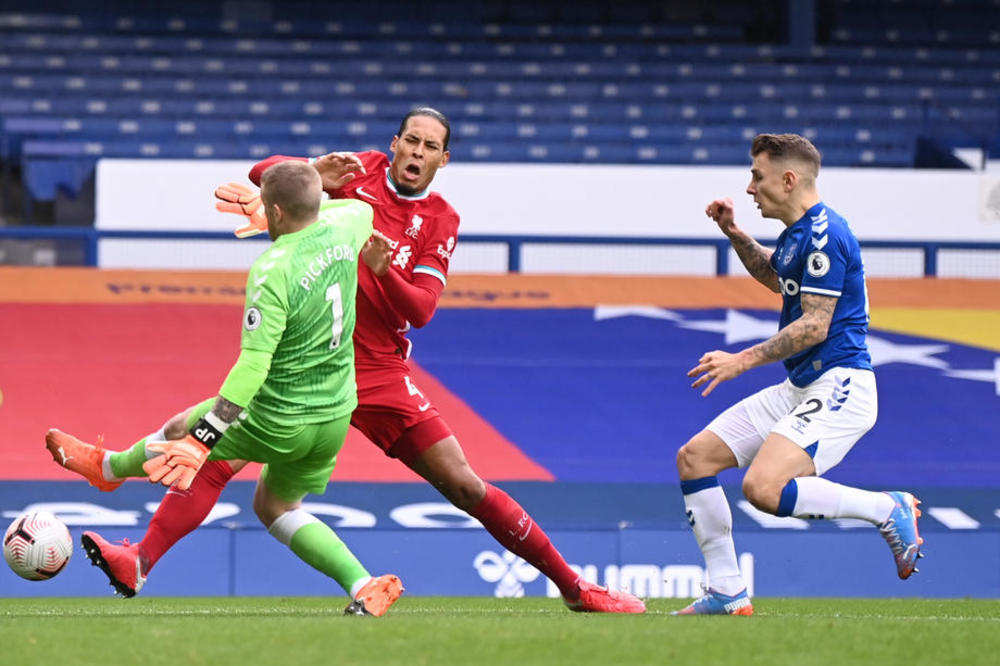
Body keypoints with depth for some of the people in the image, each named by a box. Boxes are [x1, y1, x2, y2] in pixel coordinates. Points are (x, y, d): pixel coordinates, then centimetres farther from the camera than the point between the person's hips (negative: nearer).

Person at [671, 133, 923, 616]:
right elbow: (775, 277, 37)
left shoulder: (823, 234, -16)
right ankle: (726, 593, 7)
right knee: (694, 458, 5)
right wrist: (734, 234, 23)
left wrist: (744, 360, -19)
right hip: (798, 389, 10)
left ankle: (888, 509, -11)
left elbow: (815, 325, -21)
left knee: (763, 488, -28)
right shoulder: (797, 233, 14)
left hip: (837, 387, -10)